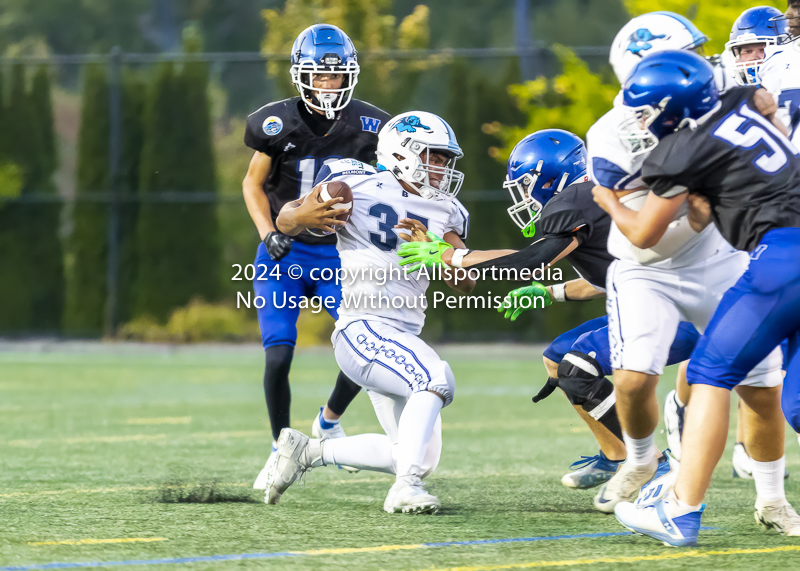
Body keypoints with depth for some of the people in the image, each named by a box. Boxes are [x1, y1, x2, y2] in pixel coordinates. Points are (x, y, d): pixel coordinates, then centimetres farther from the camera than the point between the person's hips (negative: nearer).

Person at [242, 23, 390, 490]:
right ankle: (282, 449, 11)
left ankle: (330, 421, 17)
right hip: (285, 254, -1)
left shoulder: (366, 125, -9)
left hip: (338, 254, 2)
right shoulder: (278, 123, -12)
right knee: (279, 358, -12)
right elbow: (253, 184, 2)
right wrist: (268, 233, -12)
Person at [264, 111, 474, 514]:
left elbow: (465, 282, 7)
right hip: (362, 329, -8)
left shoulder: (444, 214, 12)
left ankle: (307, 452, 24)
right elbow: (284, 222, 6)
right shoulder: (358, 188, -3)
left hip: (404, 338, 8)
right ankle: (404, 490, -33)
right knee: (436, 378, -32)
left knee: (421, 460, 11)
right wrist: (302, 215, -18)